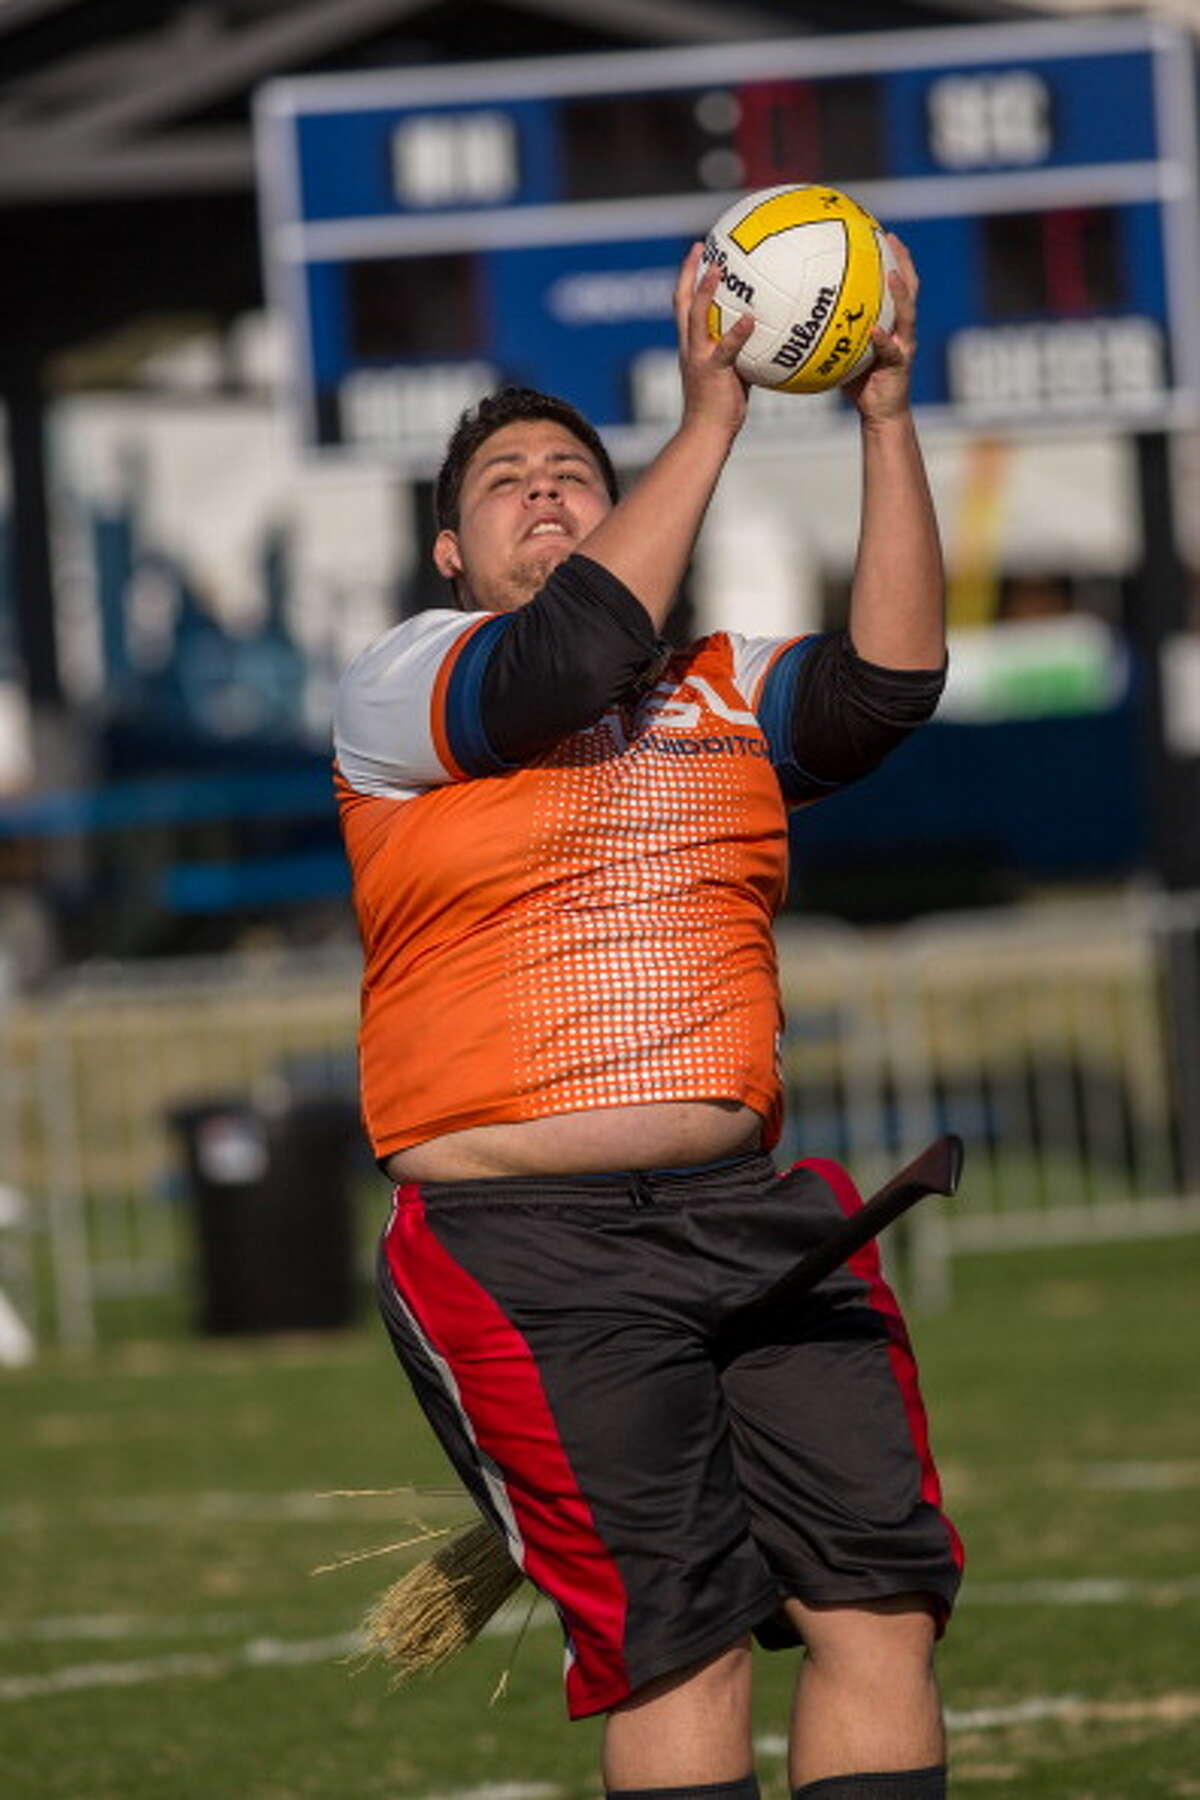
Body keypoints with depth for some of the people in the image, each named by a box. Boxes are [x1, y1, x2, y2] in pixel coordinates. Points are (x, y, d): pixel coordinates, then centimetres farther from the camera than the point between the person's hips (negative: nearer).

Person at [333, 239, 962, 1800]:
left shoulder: (727, 688, 19)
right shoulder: (398, 692, 5)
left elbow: (889, 682, 0)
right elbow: (574, 660, -14)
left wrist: (885, 420, -7)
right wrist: (710, 415, -11)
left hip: (754, 1211, 5)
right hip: (527, 1255, -5)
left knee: (883, 1600, -7)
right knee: (677, 1641, -13)